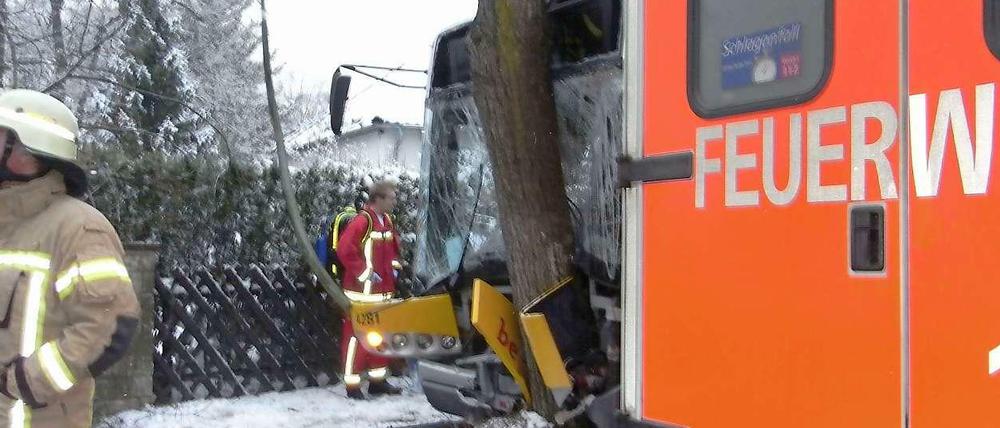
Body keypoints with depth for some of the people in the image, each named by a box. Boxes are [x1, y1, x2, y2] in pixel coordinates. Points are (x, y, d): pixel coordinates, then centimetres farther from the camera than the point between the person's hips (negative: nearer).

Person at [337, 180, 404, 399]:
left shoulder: (386, 220, 11)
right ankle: (352, 384, 3)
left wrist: (394, 266, 12)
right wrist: (364, 273, -18)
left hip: (384, 290, 9)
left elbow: (393, 246, 27)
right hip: (363, 291, -9)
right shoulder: (362, 220, -16)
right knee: (357, 335, -4)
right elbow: (344, 249, -22)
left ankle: (378, 379, 26)